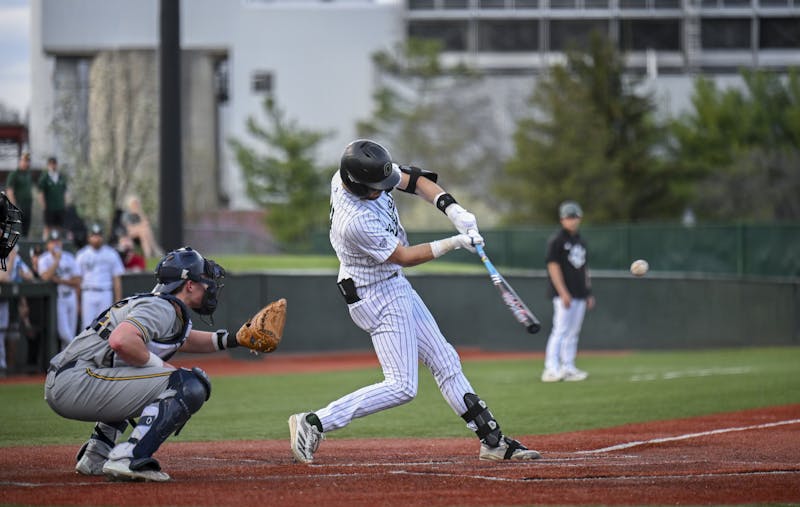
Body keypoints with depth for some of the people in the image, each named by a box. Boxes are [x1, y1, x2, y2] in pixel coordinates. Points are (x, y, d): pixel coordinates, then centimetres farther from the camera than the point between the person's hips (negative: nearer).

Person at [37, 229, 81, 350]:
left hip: (71, 298, 4)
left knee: (70, 334, 5)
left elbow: (77, 282, 3)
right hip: (56, 299, -4)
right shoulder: (44, 259, -3)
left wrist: (60, 280, -11)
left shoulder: (69, 258, 7)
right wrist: (57, 260, -19)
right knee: (65, 334, -15)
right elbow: (46, 277, -22)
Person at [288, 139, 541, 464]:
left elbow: (414, 180, 1)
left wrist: (452, 210, -12)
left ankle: (492, 441, 19)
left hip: (396, 288, 10)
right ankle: (314, 423, -8)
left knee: (445, 362, 13)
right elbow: (405, 257, -20)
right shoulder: (355, 221, -33)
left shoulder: (356, 172, -9)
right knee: (401, 387, -10)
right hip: (377, 297, -10)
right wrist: (455, 243, -19)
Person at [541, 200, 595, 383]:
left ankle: (568, 368, 9)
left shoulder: (581, 242, 18)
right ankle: (551, 369, -17)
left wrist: (589, 294, 17)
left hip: (579, 295, 8)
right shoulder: (557, 240, -5)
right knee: (561, 330, -13)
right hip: (564, 294, -8)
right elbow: (553, 266, -12)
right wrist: (563, 293, -19)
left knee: (573, 333, 7)